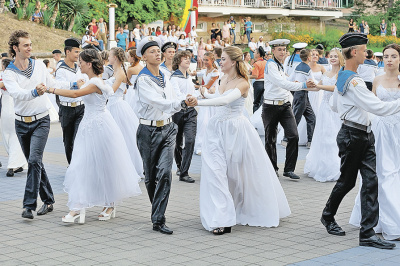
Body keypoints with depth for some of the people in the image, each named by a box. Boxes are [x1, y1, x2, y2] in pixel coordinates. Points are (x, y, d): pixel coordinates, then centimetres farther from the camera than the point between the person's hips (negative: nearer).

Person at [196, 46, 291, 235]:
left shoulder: (242, 83, -14)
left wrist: (199, 102, -39)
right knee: (214, 170, -3)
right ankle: (222, 220, 2)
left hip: (236, 130, -6)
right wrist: (206, 94, 6)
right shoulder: (224, 78, 8)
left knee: (244, 173, 5)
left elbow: (225, 100, -32)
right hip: (218, 128, 6)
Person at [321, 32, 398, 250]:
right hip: (353, 136, -9)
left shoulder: (341, 77, 10)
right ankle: (328, 216, 32)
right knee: (347, 180, 9)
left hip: (364, 136, 9)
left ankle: (367, 233, -1)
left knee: (371, 180, 0)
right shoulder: (354, 82, -21)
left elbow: (334, 106, 24)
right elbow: (379, 108, -27)